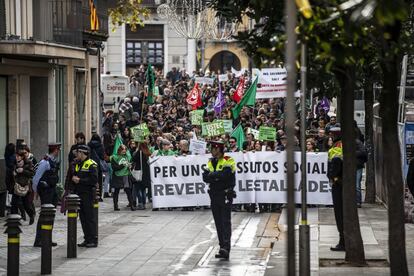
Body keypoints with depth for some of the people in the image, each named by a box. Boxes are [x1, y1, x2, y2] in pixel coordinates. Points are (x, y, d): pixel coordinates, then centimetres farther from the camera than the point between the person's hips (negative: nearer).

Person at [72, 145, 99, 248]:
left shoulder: (91, 165, -10)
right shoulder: (77, 164, 17)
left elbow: (94, 180, -19)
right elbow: (74, 176, 26)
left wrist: (80, 180, -18)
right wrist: (74, 179, 3)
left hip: (88, 194, -8)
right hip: (79, 193, 8)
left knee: (90, 217, -6)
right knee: (82, 217, 9)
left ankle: (93, 240, -3)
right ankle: (87, 239, 15)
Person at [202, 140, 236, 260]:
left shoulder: (228, 161, -6)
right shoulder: (211, 162, 14)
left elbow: (225, 174, -22)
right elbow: (205, 177, 1)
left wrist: (212, 175, -9)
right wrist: (218, 176, -15)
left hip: (226, 195, -7)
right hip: (214, 195, 7)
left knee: (226, 222, -12)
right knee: (218, 223, 7)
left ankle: (226, 248, -21)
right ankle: (222, 247, 10)